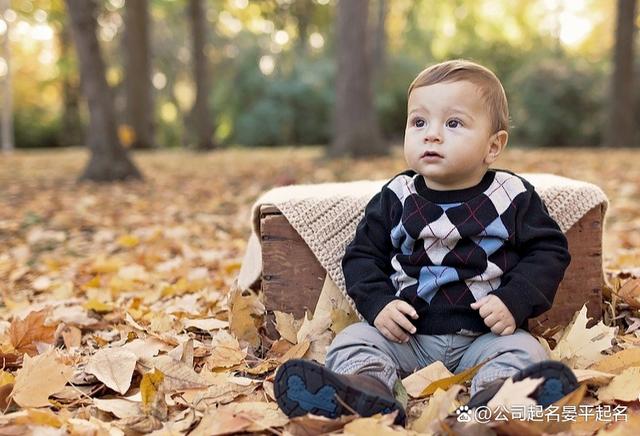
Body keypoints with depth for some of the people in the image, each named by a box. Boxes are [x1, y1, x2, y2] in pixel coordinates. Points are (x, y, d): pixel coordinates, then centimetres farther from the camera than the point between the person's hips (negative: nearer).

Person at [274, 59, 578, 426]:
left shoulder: (514, 196, 0)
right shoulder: (396, 198, 5)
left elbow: (549, 251, 3)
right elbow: (362, 255, 8)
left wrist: (514, 301, -13)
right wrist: (378, 304, -10)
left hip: (485, 334, -1)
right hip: (407, 333, 2)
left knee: (523, 350, -28)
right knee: (352, 341, -19)